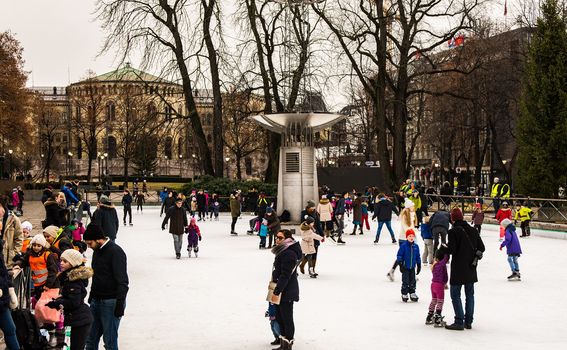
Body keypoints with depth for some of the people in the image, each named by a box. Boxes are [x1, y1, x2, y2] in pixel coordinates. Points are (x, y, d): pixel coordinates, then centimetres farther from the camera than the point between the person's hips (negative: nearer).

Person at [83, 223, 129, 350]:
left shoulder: (116, 252, -15)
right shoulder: (97, 251, 12)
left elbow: (122, 281, -18)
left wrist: (120, 304, -20)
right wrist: (91, 298, 21)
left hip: (111, 302, -8)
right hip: (97, 301, 8)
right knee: (91, 339, 10)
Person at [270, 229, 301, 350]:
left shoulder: (289, 254, -21)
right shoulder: (283, 251, 13)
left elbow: (285, 275, -24)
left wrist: (276, 292, -24)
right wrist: (276, 291, 24)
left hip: (286, 292, -11)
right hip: (282, 291, 11)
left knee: (287, 318, -2)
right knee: (280, 317, 17)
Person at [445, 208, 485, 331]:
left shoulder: (453, 231, -13)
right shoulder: (473, 230, 6)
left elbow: (451, 250, -17)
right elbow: (481, 247, 7)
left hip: (458, 269, -6)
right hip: (471, 269, 6)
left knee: (455, 295, 1)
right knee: (470, 294, 14)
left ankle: (459, 322, -4)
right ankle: (468, 321, 17)